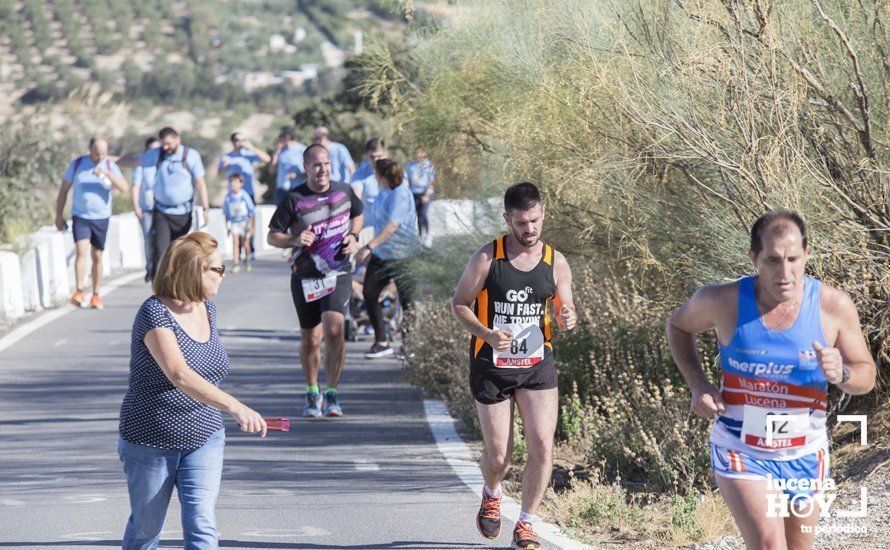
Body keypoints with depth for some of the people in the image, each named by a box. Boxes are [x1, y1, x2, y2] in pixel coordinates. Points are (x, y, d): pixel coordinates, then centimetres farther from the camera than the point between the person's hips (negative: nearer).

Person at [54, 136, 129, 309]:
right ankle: (79, 292, -25)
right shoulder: (76, 164, -1)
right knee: (81, 251, -20)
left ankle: (96, 295, 18)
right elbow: (64, 190, 7)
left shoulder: (110, 166, -1)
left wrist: (107, 173, -29)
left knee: (97, 257, 8)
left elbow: (124, 188, -16)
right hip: (80, 217, -1)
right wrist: (59, 215, 5)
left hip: (101, 218, 1)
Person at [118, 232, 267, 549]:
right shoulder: (155, 313, -20)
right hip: (151, 443, -5)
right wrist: (235, 407, -46)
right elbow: (180, 375, -35)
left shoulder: (206, 308, 3)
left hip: (204, 439, 5)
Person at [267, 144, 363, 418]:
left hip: (338, 272, 0)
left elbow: (357, 216, 24)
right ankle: (312, 393, 28)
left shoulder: (345, 191, 3)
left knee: (334, 329, -18)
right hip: (305, 276, 0)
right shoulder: (294, 199, -6)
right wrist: (295, 240, -20)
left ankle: (331, 394, -7)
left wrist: (352, 236, 4)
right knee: (310, 339, 7)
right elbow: (272, 236, -1)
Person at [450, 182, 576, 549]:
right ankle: (491, 495, 40)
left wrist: (567, 320, -17)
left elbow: (565, 311, 9)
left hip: (537, 366, 2)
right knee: (498, 455, 3)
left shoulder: (556, 263, 0)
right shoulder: (487, 258, -9)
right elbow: (459, 304, -2)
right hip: (491, 367, -2)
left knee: (542, 446, -12)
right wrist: (487, 334, -19)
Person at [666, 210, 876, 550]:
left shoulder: (833, 306, -12)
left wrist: (842, 374, -25)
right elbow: (678, 326, 8)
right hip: (741, 454, -3)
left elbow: (866, 376, -1)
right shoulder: (723, 302, -14)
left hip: (804, 456, 3)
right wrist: (697, 385, -6)